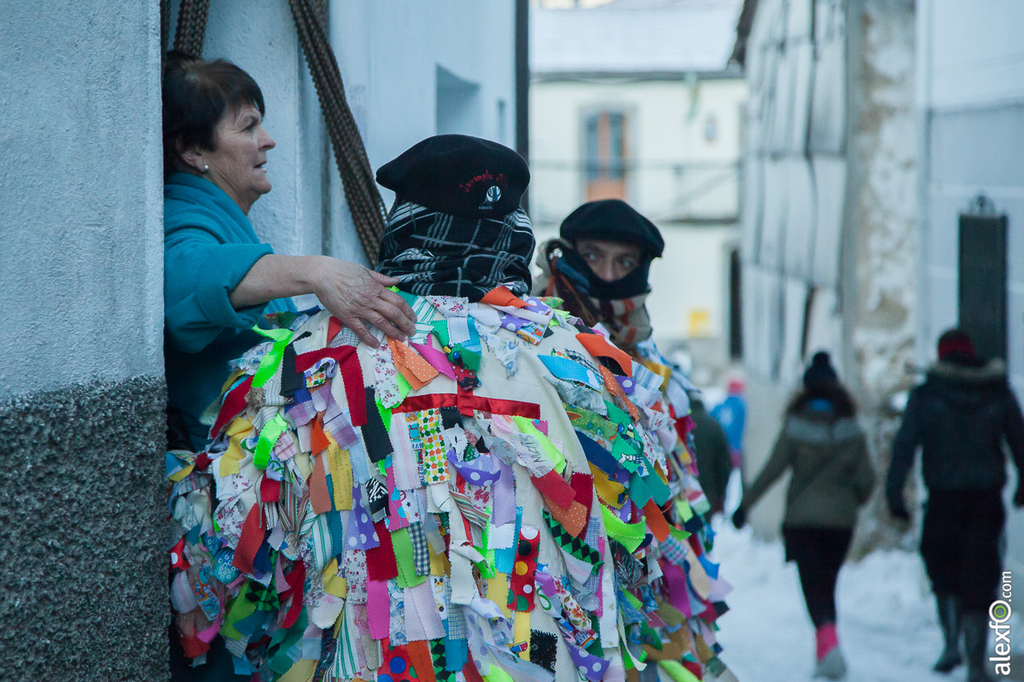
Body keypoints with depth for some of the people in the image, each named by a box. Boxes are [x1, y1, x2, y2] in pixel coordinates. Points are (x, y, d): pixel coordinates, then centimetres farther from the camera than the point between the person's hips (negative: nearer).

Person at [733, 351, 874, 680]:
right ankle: (824, 655, 14)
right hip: (841, 519, 3)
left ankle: (829, 643, -24)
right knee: (827, 584, 15)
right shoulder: (852, 429, 0)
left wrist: (745, 504, 0)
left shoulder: (796, 426, -7)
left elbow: (772, 470, -7)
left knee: (813, 586, -2)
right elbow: (867, 478, 0)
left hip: (803, 518, -3)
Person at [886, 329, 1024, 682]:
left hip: (943, 497, -1)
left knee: (943, 570, 19)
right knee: (979, 577, 4)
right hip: (986, 499, 1)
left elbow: (905, 445, -9)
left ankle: (952, 642, 7)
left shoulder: (926, 395, -3)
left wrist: (893, 492, -8)